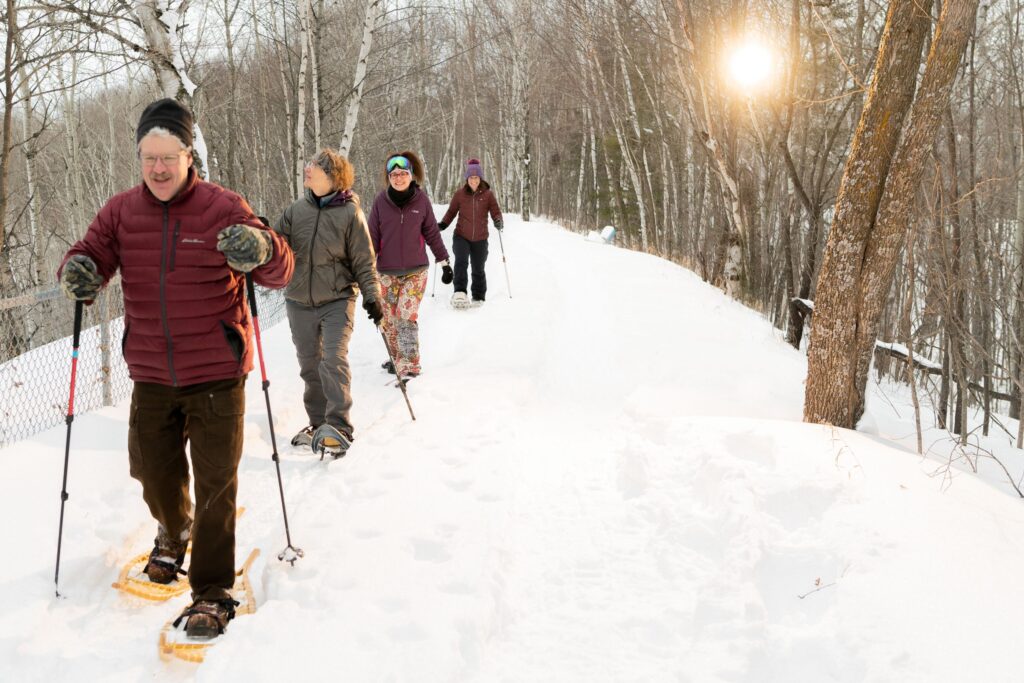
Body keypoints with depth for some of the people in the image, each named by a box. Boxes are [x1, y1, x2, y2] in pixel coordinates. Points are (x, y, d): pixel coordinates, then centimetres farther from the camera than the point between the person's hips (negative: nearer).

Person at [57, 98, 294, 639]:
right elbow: (91, 253, 3)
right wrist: (78, 270, -21)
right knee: (154, 474, 16)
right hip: (151, 375, 4)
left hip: (216, 372, -3)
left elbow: (280, 273, -11)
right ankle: (174, 531, 49)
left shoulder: (222, 208, -8)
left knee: (215, 486, 0)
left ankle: (212, 593, 13)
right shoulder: (121, 211, 2)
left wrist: (263, 250, -35)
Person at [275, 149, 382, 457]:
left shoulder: (350, 212, -7)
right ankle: (318, 422, 23)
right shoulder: (296, 210, 3)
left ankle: (339, 426, -13)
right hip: (299, 301, 5)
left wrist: (371, 294, -12)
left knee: (334, 360, -16)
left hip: (337, 300, -4)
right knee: (310, 365, 10)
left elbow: (364, 261, -3)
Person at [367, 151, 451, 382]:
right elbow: (373, 235, 0)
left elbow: (432, 233, 5)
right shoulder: (381, 200, -5)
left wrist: (444, 262, 8)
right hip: (387, 272, 2)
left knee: (406, 316, -13)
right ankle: (396, 358, 29)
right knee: (389, 319, 9)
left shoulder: (421, 199, -5)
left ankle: (408, 365, -11)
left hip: (416, 271, -2)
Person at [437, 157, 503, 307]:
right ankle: (459, 292, -25)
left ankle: (478, 297, 25)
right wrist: (443, 224, -9)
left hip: (480, 239, 1)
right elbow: (451, 211, 7)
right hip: (461, 236, -1)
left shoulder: (488, 194, -3)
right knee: (461, 261, -25)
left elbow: (495, 211, -2)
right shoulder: (460, 193, -2)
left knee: (478, 269, 9)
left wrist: (498, 220, -24)